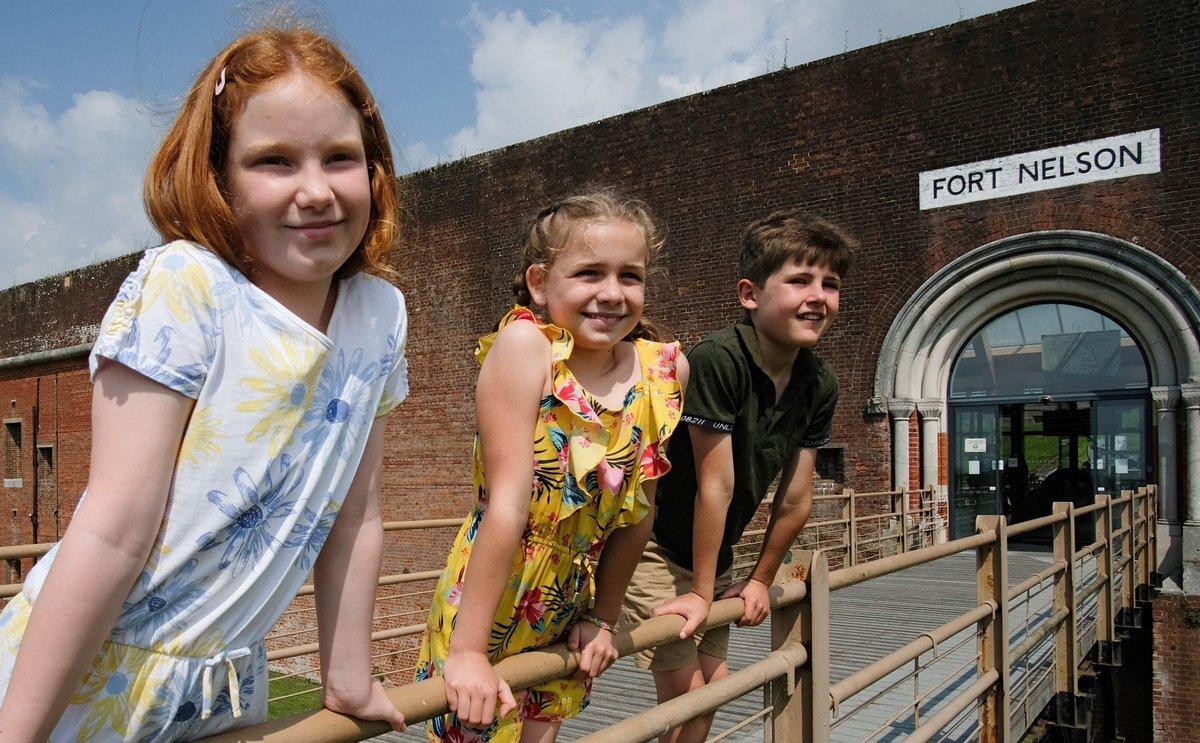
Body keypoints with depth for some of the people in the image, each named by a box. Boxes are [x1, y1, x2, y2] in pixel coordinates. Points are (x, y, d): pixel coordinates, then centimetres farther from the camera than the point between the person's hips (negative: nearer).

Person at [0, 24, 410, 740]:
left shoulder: (382, 315, -4)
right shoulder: (184, 285, -19)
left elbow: (354, 520, 0)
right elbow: (116, 531, -21)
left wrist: (349, 679, 6)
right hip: (79, 679, -4)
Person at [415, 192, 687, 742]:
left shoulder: (664, 369, -9)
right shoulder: (523, 344, -23)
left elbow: (637, 510, 0)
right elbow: (507, 504, -27)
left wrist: (603, 617, 5)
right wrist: (467, 650, -24)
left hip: (569, 610, 5)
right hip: (487, 603, -4)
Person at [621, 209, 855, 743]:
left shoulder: (820, 385, -7)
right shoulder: (717, 360, -29)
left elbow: (795, 499, 1)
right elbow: (716, 485, -25)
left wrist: (760, 579, 7)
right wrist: (700, 593, -19)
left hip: (712, 555, 7)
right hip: (652, 545, -7)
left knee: (714, 687, 15)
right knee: (686, 693, -4)